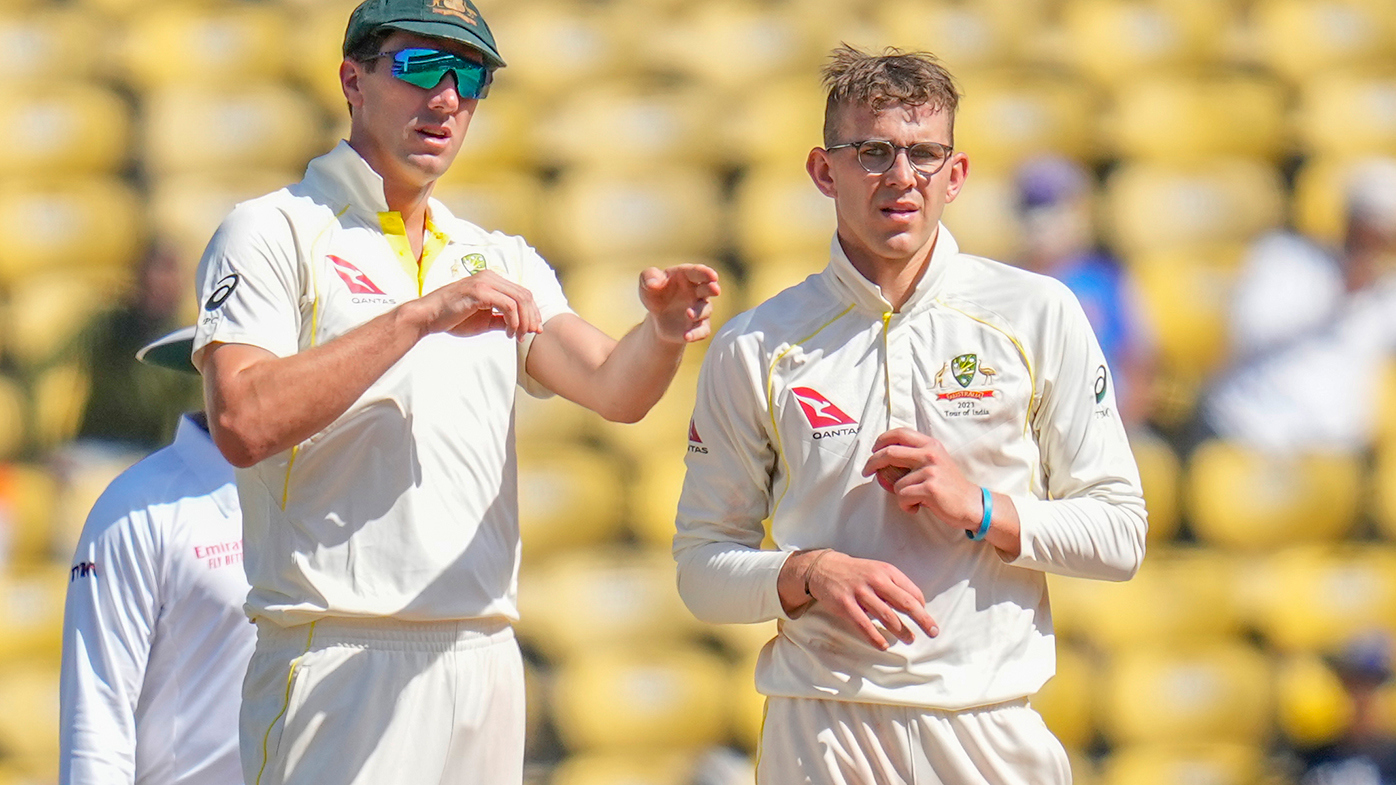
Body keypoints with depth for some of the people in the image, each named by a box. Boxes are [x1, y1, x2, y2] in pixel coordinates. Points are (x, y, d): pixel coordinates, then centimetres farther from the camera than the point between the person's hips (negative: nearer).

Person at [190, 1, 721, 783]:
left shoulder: (501, 262, 18)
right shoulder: (275, 234, 1)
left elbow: (613, 387, 2)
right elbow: (244, 424, -15)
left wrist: (664, 332, -21)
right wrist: (420, 316, -19)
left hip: (485, 661, 5)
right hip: (339, 662, -5)